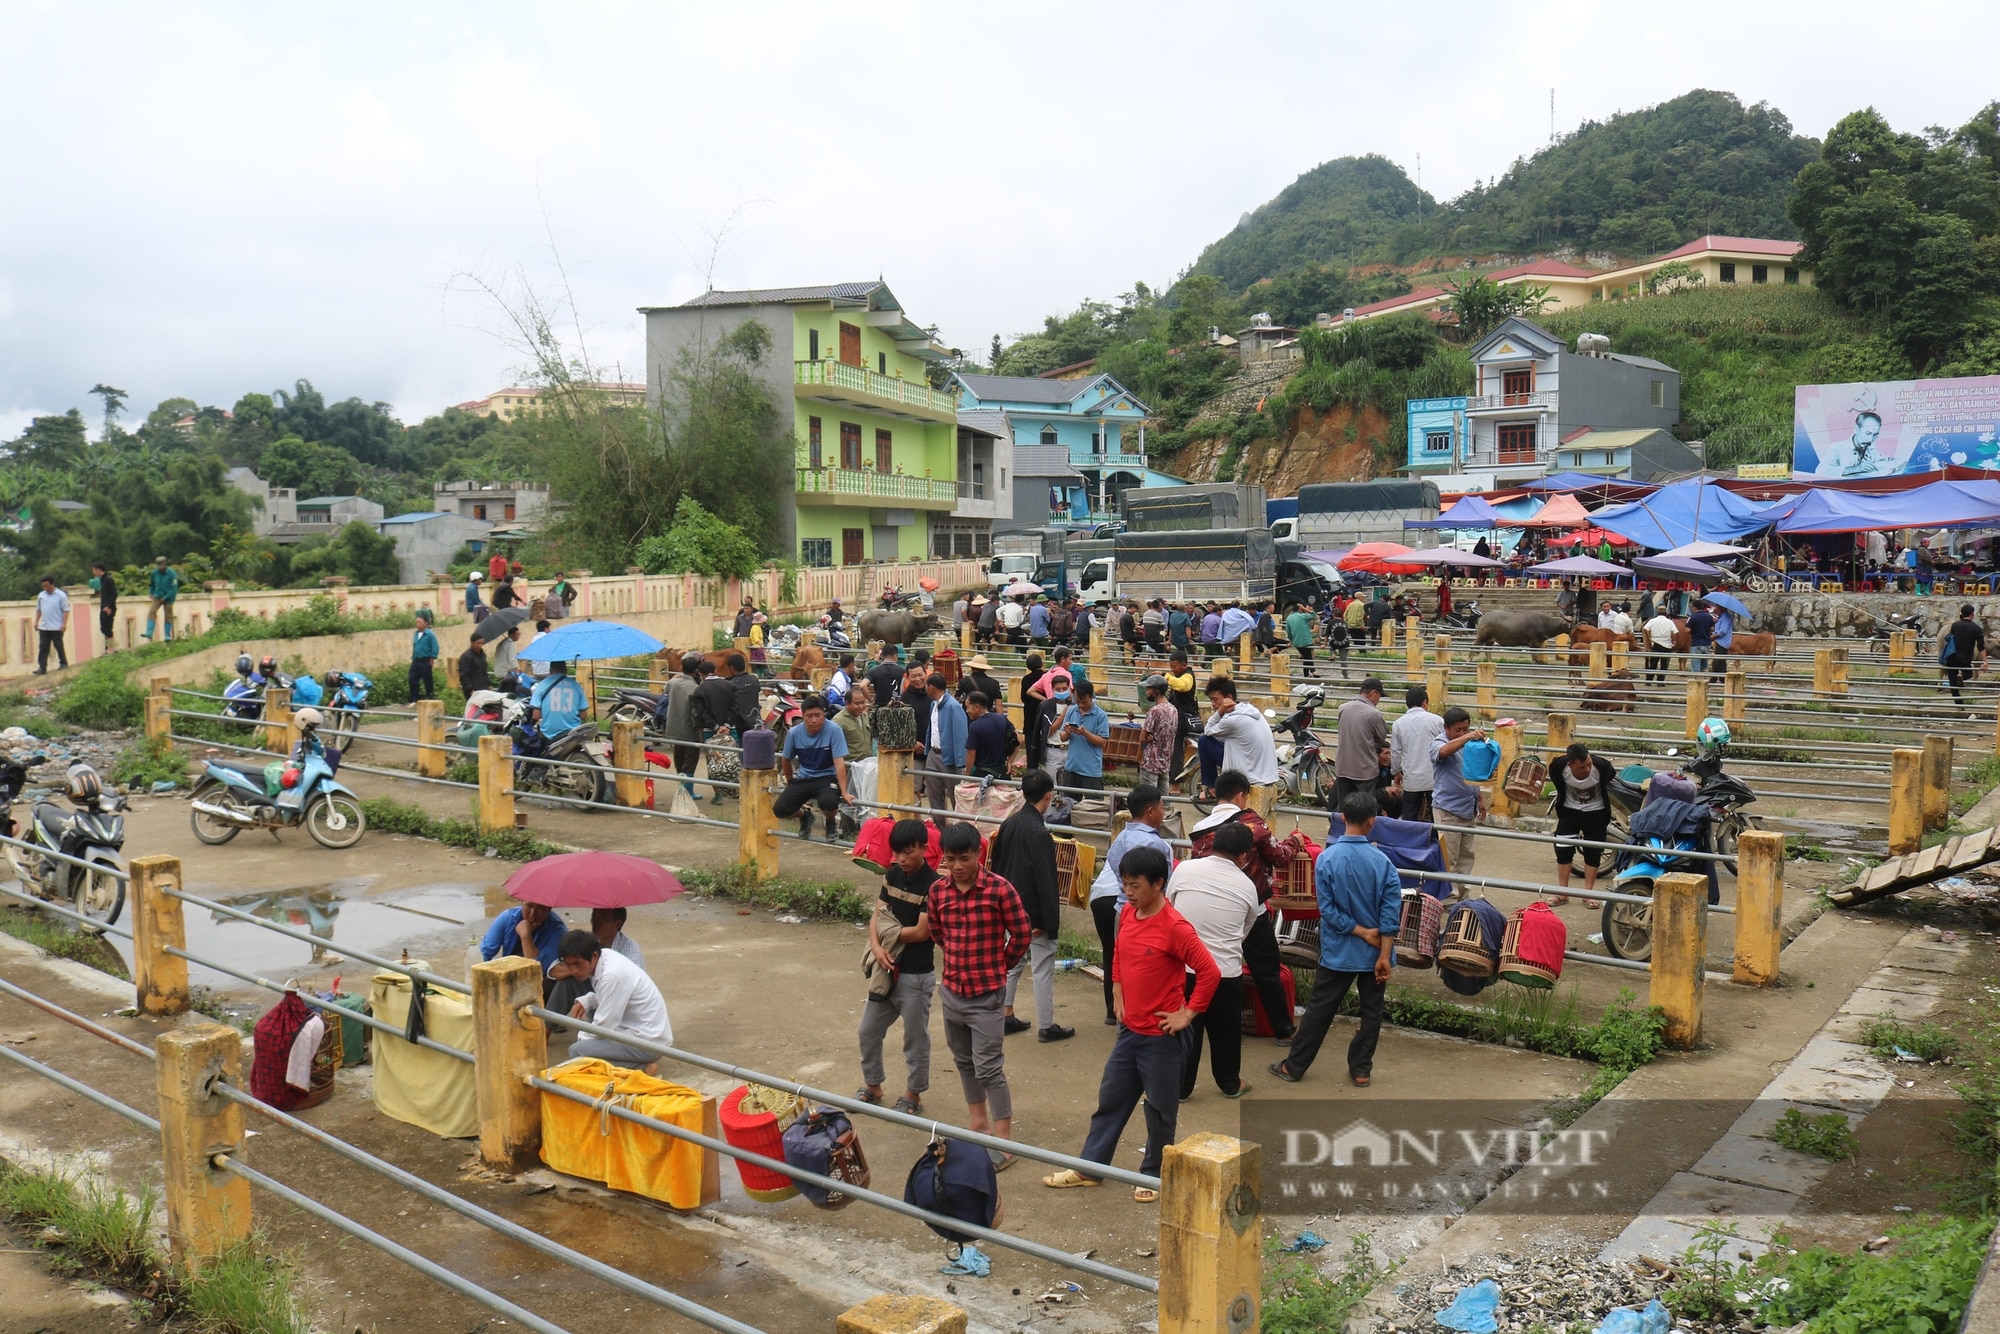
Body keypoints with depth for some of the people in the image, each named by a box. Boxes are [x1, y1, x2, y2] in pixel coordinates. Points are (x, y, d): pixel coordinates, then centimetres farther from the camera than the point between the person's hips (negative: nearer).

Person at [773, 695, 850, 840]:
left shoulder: (834, 731, -18)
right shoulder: (794, 733, -9)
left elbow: (839, 763, -21)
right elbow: (786, 759, 10)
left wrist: (844, 792, -26)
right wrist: (790, 783, 20)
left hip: (827, 777, -3)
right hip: (803, 778, 3)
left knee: (828, 802, -36)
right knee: (779, 810, -16)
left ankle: (831, 822, 4)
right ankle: (804, 815, 21)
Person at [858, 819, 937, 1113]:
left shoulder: (932, 885, -18)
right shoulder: (892, 875, 2)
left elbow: (921, 932, -19)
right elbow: (877, 916, 3)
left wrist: (888, 932, -7)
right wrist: (876, 945, -15)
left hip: (917, 975, -7)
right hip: (886, 969, 7)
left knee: (915, 1039, 10)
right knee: (868, 1032, 17)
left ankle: (913, 1095, 27)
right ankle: (872, 1086, 36)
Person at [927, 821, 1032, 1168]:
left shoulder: (999, 889, -16)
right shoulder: (938, 890, -1)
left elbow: (1022, 933, -6)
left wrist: (1000, 966, 5)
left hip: (986, 994, -5)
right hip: (951, 989, 6)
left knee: (988, 1068, -4)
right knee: (964, 1061, 19)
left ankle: (1004, 1139, 6)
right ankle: (978, 1122, 35)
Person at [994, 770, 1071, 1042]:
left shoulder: (1008, 824, 2)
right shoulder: (1039, 833, -22)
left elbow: (995, 865, 12)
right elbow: (1045, 881, -22)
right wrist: (1051, 922, -18)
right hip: (1034, 913, -8)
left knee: (1012, 961, 19)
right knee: (1043, 968, 3)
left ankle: (1006, 1017, 25)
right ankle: (1046, 1026, 10)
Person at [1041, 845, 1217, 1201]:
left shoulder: (1175, 927, -21)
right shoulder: (1127, 913, 1)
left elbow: (1209, 972, -20)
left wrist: (1188, 1014, -16)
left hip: (1160, 1034, -7)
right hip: (1128, 1028, 7)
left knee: (1160, 1108, 9)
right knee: (1110, 1099, 15)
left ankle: (1154, 1175, 25)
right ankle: (1090, 1167, 27)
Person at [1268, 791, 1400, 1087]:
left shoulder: (1326, 860, -13)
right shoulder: (1382, 861, -10)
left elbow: (1328, 910, -14)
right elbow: (1391, 912, -11)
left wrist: (1360, 931, -6)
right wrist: (1385, 955, -8)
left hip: (1338, 951, -1)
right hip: (1375, 952, 1)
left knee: (1319, 1009, 8)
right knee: (1371, 1010, 15)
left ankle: (1294, 1066, 17)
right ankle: (1361, 1070, 23)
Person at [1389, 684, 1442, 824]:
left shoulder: (1399, 724, 0)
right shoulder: (1437, 721, -5)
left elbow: (1395, 752, 5)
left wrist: (1396, 773, 21)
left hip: (1411, 780, 1)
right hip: (1435, 779, -1)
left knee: (1409, 820, 9)